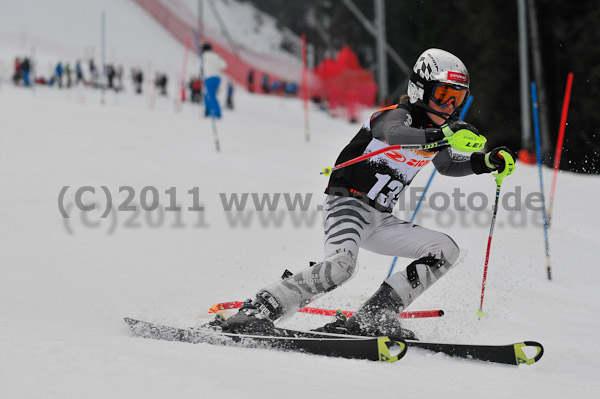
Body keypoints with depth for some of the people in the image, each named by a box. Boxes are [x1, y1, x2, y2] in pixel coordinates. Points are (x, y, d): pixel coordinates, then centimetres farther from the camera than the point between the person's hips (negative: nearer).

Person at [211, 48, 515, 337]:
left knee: (445, 251, -2)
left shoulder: (439, 126, 11)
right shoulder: (400, 115, -14)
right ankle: (256, 312, -27)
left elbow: (447, 165, 30)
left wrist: (488, 162, 13)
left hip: (380, 221, 9)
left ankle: (371, 319, -9)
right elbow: (395, 134, -39)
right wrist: (443, 135, -55)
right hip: (347, 204, -9)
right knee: (342, 265, -34)